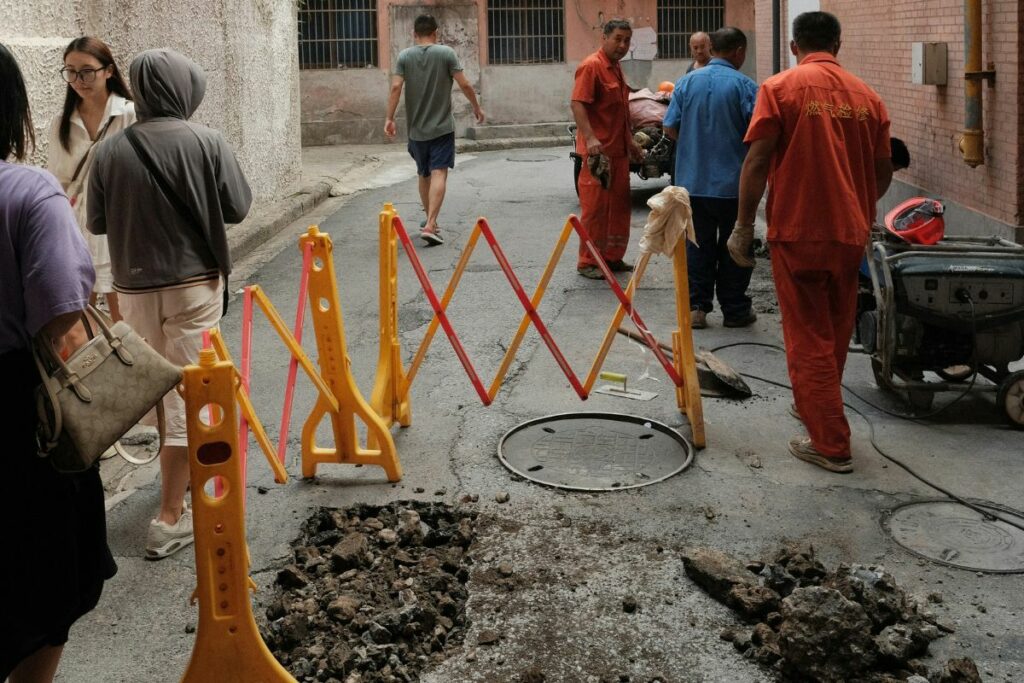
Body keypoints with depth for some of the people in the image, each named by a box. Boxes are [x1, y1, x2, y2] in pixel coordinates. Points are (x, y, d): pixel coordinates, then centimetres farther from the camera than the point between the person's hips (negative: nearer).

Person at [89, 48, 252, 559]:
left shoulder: (109, 151, -4)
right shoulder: (206, 143, -10)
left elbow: (97, 223, 3)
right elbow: (237, 209, -4)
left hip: (134, 286, 3)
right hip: (194, 283, -3)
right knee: (187, 395, 1)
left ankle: (181, 471, 42)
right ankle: (170, 519, 0)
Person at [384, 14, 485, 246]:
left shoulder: (405, 56, 2)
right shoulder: (446, 53, -4)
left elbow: (396, 87, -7)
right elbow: (464, 85, -6)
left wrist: (390, 118, -3)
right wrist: (477, 107, 8)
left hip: (416, 129, 3)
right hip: (442, 127, -3)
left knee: (423, 175, 18)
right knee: (438, 174, -8)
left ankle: (430, 220, 31)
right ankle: (430, 225, -21)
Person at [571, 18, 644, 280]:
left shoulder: (616, 68, 18)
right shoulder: (591, 66, -11)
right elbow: (577, 104, -21)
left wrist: (630, 141, 26)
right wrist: (590, 138, -31)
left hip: (618, 150, 9)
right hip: (598, 151, -9)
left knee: (619, 206, 13)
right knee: (595, 208, -5)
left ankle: (613, 257, 22)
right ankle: (588, 263, 2)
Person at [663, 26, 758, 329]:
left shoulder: (687, 82, 1)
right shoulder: (744, 85, -10)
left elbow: (669, 128, 2)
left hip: (692, 181, 3)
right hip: (733, 182, -3)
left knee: (698, 246, 11)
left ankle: (695, 307, 12)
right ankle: (735, 310, 14)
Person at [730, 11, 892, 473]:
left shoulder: (780, 88, -7)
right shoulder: (866, 96, 6)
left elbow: (756, 163, -13)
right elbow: (883, 172, 12)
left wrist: (743, 227, -5)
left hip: (797, 231, -5)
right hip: (851, 233, 5)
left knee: (809, 339, 3)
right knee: (835, 333, 20)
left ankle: (830, 444, 4)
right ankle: (815, 407, 39)